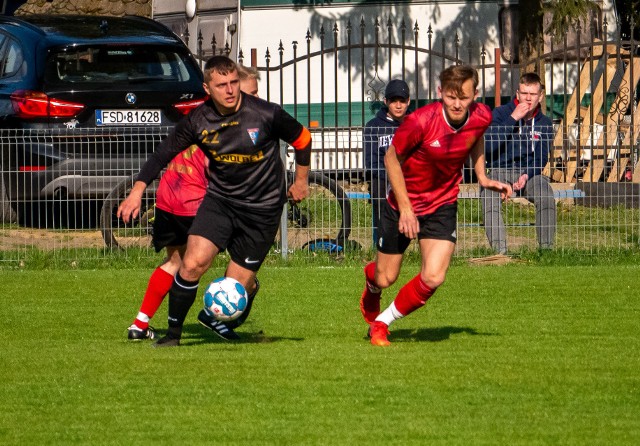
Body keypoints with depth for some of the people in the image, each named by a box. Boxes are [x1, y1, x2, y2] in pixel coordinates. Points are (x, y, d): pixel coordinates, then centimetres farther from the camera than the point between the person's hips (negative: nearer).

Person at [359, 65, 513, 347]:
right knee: (385, 279, 9)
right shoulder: (420, 121, -29)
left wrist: (482, 178, 2)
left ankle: (382, 322, 8)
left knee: (433, 278, -15)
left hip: (442, 206, 3)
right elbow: (392, 159, -14)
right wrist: (405, 209, -16)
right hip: (403, 203, -3)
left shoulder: (482, 117, -15)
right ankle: (371, 284, 50)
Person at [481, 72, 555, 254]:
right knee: (489, 193, -36)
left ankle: (546, 248, -29)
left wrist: (526, 175, -17)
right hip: (500, 171, -2)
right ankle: (499, 249, -43)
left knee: (545, 194, -32)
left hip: (529, 172, 2)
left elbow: (541, 158, 4)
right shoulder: (500, 113, 0)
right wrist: (513, 119, -17)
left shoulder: (544, 123, 8)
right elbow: (489, 146, -14)